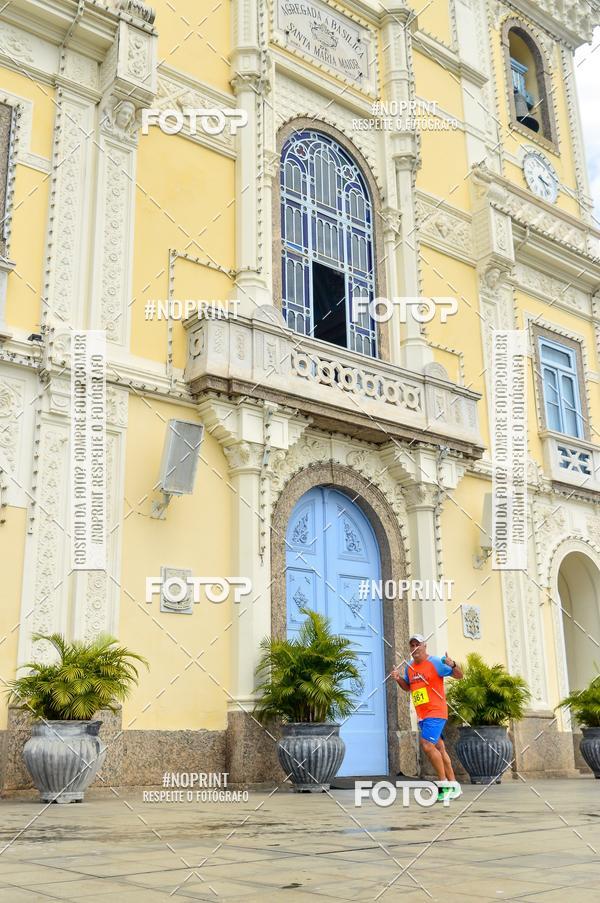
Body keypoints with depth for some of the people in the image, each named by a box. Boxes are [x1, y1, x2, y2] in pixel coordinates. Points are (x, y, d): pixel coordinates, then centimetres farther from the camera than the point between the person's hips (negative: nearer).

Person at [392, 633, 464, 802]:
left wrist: (453, 665, -30)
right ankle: (454, 785, 18)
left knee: (427, 745, -19)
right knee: (438, 748, 10)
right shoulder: (409, 667, 10)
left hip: (436, 712, -7)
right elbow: (408, 687, 25)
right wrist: (398, 679, 4)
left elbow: (459, 676, -9)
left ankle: (444, 783, -8)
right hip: (421, 714, 7)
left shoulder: (435, 662, -10)